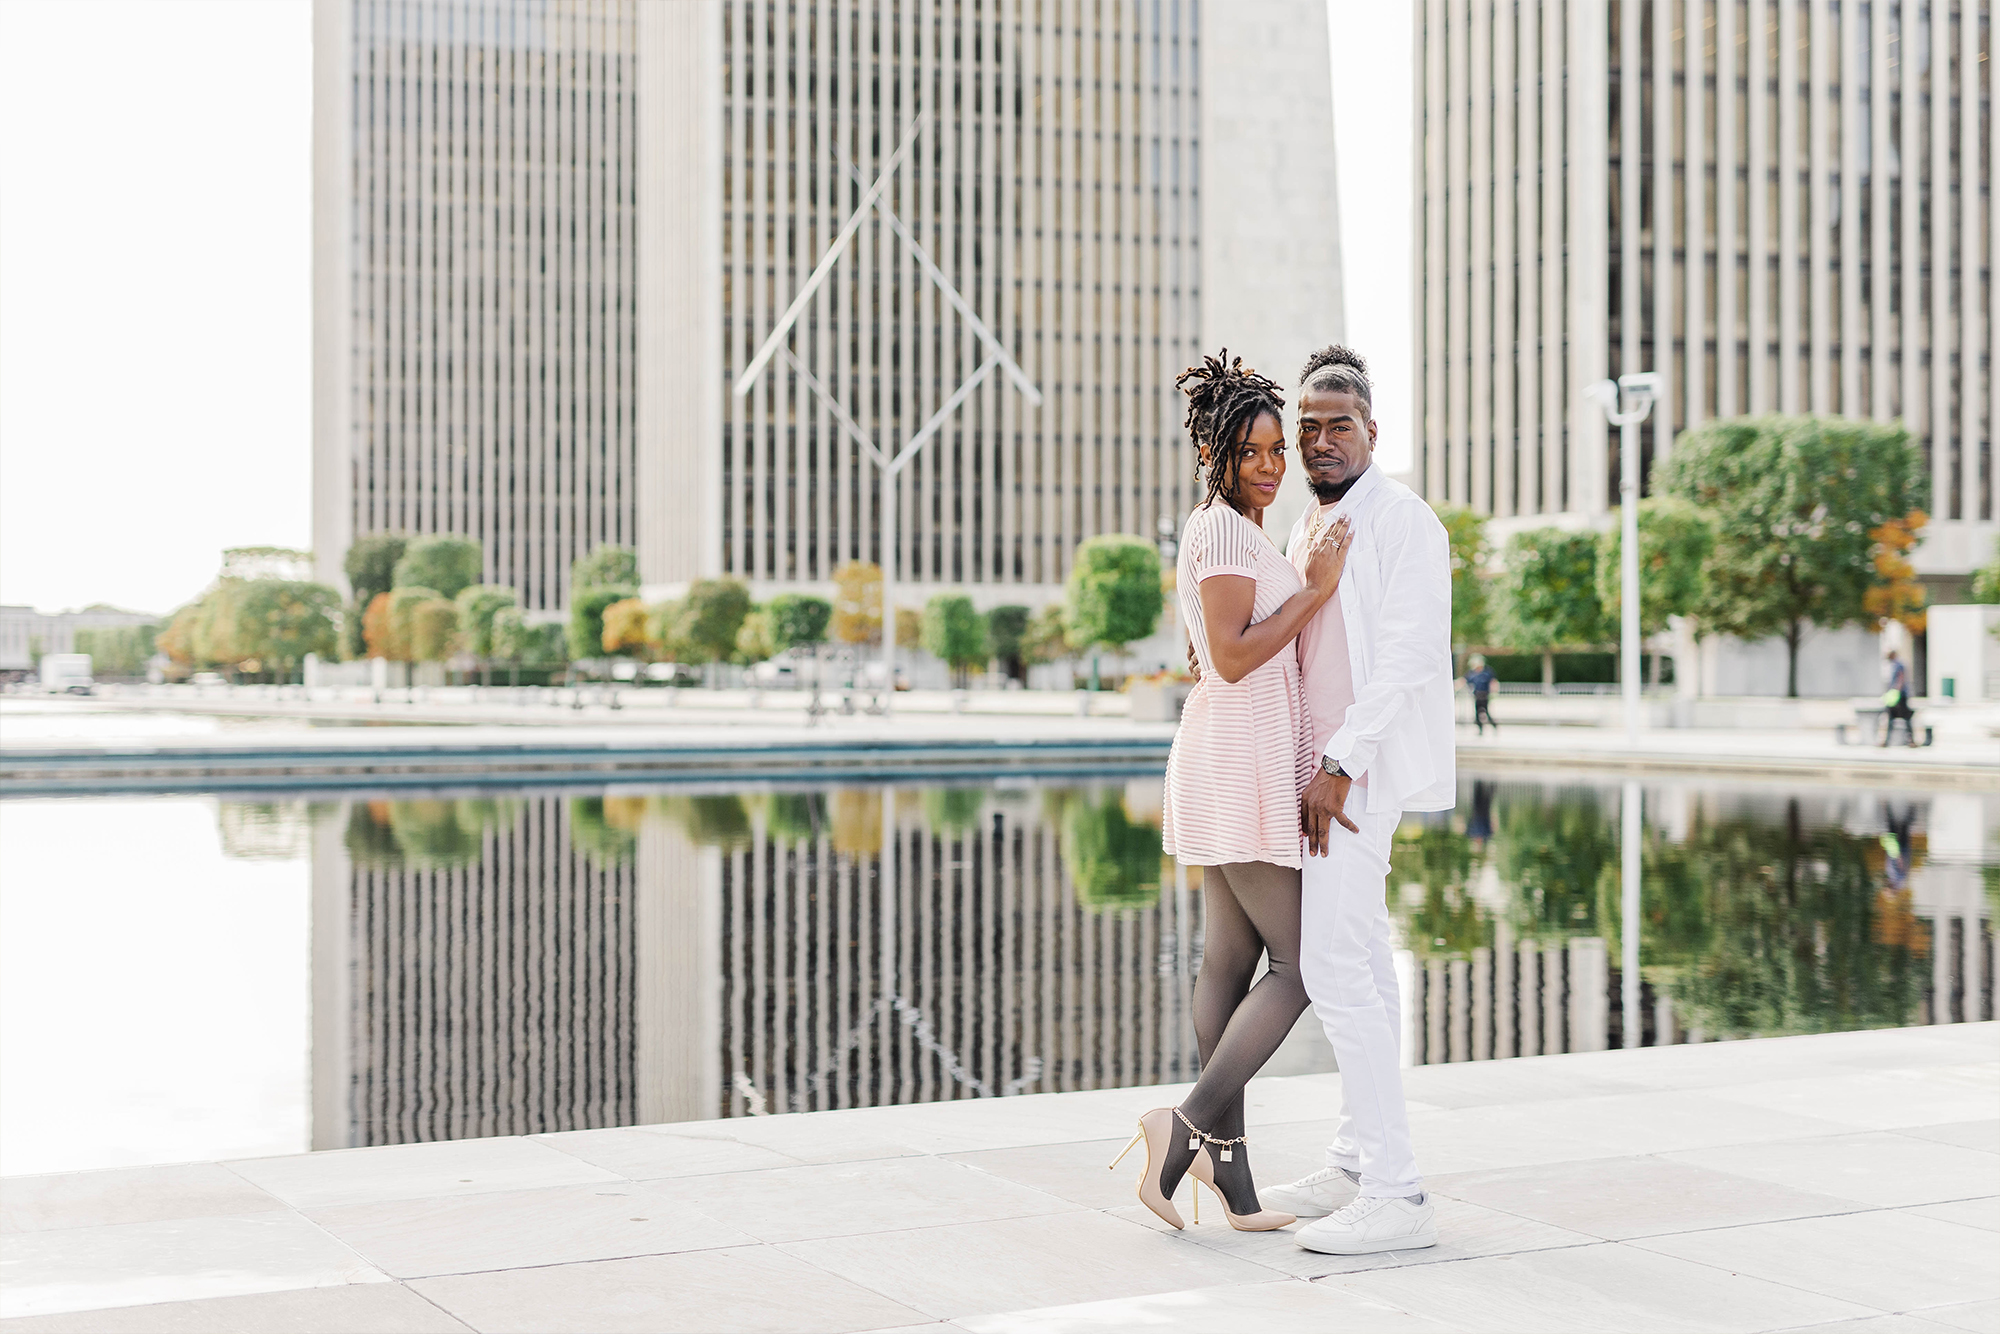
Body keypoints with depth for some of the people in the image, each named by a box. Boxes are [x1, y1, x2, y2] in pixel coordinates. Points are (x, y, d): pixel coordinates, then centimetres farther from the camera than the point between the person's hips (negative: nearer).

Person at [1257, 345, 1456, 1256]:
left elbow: (1406, 657, -20)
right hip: (1326, 768, 10)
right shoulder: (1311, 525, 16)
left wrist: (1338, 767, -23)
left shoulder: (1401, 520, -12)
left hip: (1362, 769, -10)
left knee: (1335, 970, -15)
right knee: (1361, 966, 13)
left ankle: (1395, 1196, -13)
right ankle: (1355, 1164, 20)